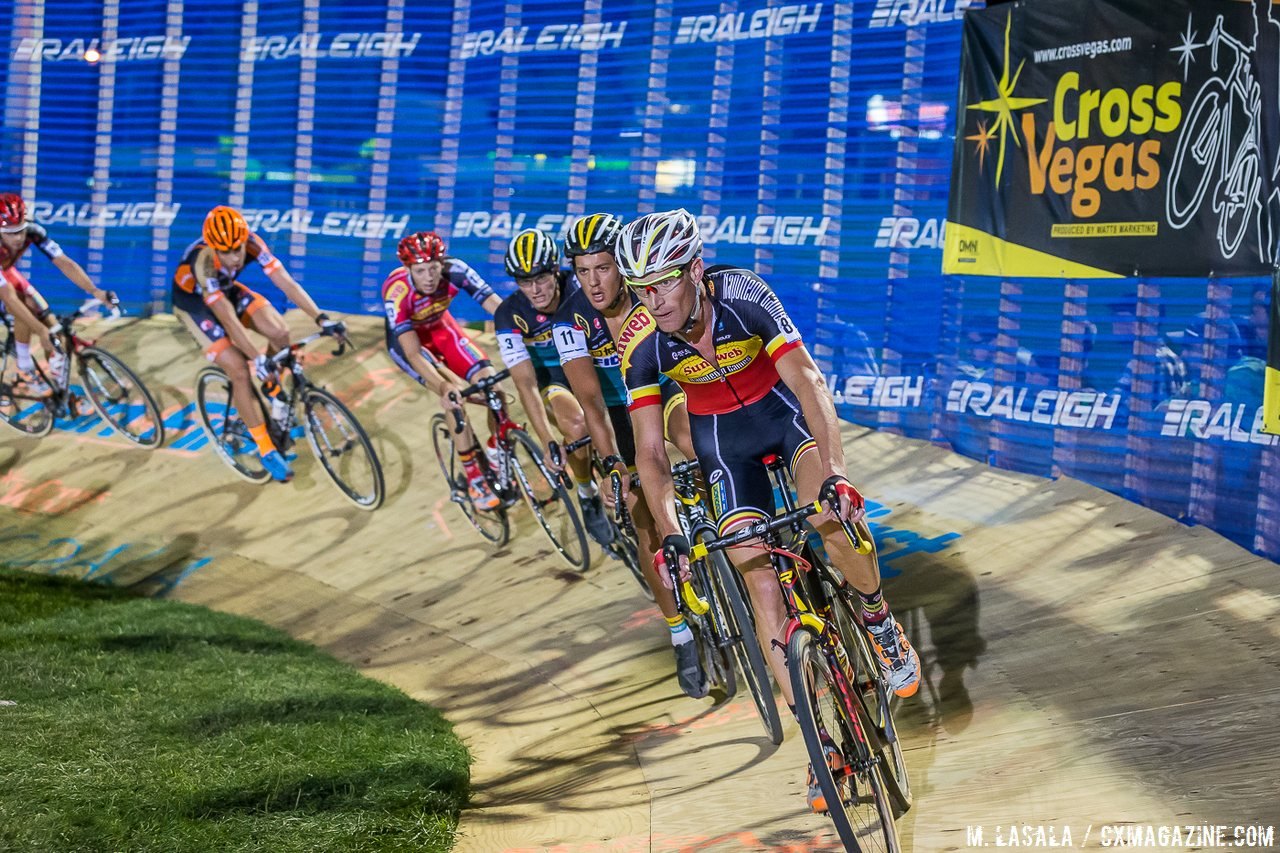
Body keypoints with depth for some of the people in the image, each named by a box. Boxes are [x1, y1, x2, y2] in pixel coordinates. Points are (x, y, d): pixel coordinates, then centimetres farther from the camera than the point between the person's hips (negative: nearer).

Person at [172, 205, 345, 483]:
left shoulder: (251, 243, -27)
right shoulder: (203, 261, -39)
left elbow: (286, 283, -29)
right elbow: (228, 318, -40)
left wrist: (321, 319, -39)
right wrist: (258, 359, -43)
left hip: (227, 289, 5)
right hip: (194, 301, -5)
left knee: (280, 332, -17)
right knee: (239, 369, -18)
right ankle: (267, 450, -6)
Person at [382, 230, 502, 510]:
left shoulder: (455, 271, -30)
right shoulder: (397, 292, -37)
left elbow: (499, 309, -34)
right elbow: (413, 354, -39)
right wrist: (444, 388, -54)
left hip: (440, 328, 3)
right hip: (406, 339, -3)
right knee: (456, 395, -27)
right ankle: (474, 480, -17)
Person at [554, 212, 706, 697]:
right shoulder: (570, 321, -26)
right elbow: (590, 401, -31)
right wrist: (613, 464, -44)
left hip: (668, 385, 1)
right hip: (620, 408, -1)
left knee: (695, 442, -30)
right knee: (647, 521, -7)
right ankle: (682, 637, 4)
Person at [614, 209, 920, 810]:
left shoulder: (743, 296, -31)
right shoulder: (640, 343, -25)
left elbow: (807, 381, -36)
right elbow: (650, 452, -21)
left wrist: (834, 472, -49)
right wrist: (670, 535, -35)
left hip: (781, 406, -2)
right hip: (722, 436, 2)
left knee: (834, 515, -31)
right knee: (761, 585, -8)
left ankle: (880, 622, -1)